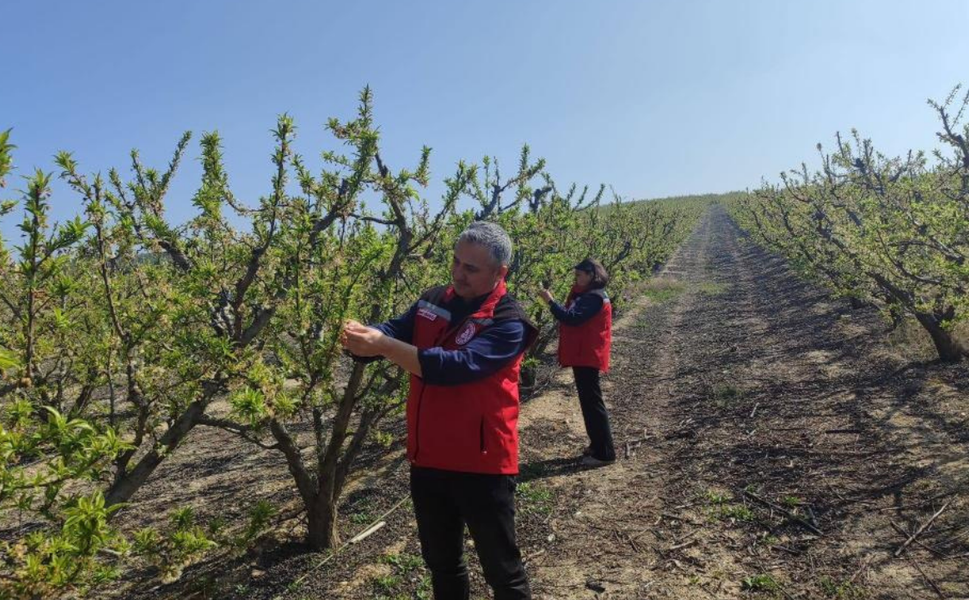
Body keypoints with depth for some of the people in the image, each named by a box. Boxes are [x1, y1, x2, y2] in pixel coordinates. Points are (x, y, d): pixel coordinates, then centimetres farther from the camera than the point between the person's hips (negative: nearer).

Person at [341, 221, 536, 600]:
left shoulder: (508, 322, -16)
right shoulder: (433, 301, 5)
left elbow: (458, 366, -28)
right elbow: (392, 331, 0)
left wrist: (384, 347, -32)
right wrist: (360, 335, -24)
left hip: (481, 463, -6)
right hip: (428, 459, 6)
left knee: (501, 569, 11)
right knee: (441, 562, 23)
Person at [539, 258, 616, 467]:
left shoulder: (595, 298, -18)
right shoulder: (585, 295, 15)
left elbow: (572, 318, -28)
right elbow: (571, 316, 12)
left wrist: (550, 301, -23)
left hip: (588, 357, -11)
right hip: (582, 356, 11)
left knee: (592, 403, -6)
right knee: (588, 402, 16)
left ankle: (605, 453, 1)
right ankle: (597, 445, 27)